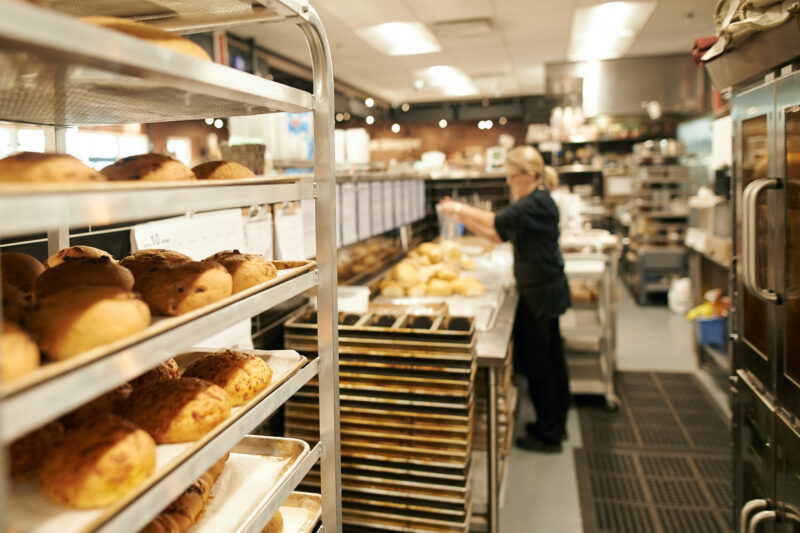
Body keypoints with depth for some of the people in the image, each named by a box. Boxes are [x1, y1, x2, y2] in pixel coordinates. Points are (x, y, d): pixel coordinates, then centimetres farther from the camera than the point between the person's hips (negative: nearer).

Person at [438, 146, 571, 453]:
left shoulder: (537, 203, -18)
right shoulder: (533, 202, 14)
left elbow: (497, 223, -30)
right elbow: (498, 235, 12)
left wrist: (460, 209, -18)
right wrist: (463, 217, 4)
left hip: (541, 292, -10)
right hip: (545, 289, 10)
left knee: (539, 362, 0)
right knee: (550, 358, 18)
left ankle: (548, 435, 13)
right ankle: (555, 424, 33)